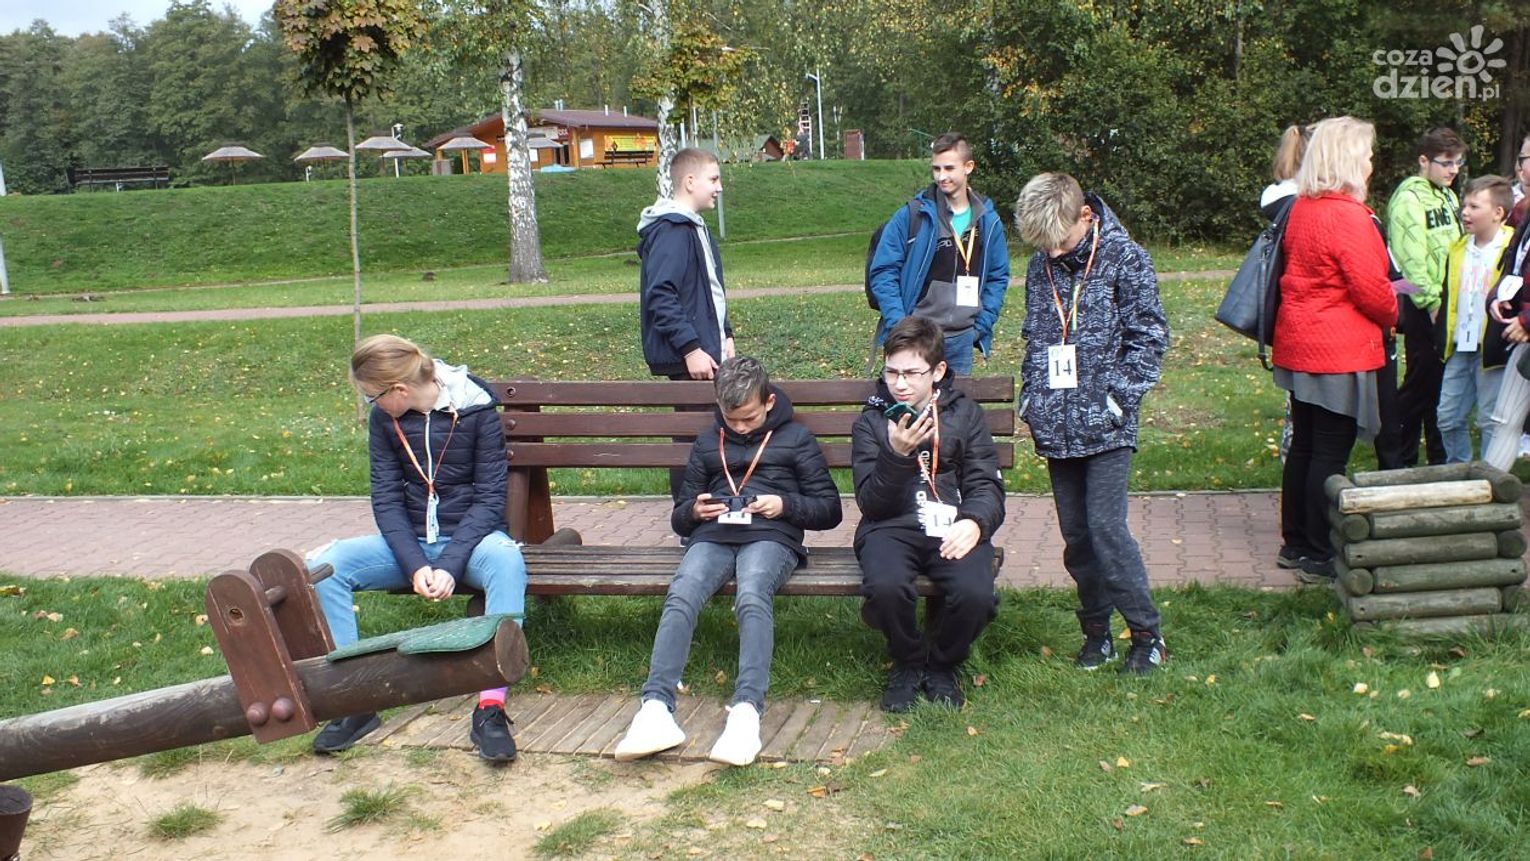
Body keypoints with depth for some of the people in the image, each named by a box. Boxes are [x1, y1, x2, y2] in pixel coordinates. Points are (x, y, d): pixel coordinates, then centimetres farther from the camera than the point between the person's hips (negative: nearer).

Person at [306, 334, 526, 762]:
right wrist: (415, 566, -17)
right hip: (410, 541, 4)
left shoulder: (476, 410, -11)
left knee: (507, 561, -39)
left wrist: (450, 566, -23)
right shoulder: (383, 419, 1)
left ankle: (490, 707, -39)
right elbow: (386, 499, -2)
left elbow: (489, 498, -12)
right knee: (324, 566, -21)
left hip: (471, 536, -4)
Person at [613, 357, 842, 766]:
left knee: (752, 597, -38)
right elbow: (678, 518, 30)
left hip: (770, 537, -3)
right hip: (713, 537, 3)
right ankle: (656, 708, -44)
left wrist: (785, 505, -5)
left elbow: (829, 509, 14)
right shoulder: (707, 445, 27)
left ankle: (746, 711, -49)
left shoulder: (795, 438, 18)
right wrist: (694, 511, 5)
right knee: (680, 596, -32)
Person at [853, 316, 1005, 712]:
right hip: (892, 527, 0)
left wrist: (974, 521, -20)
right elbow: (871, 503, -1)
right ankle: (908, 663, 0)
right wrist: (897, 454, -18)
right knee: (886, 586, -34)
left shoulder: (965, 414, 10)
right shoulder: (871, 422, 7)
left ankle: (942, 665, 4)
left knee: (975, 592, -31)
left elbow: (986, 485, 3)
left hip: (953, 527, 1)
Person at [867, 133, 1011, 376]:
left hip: (962, 340, 4)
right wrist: (898, 324, -14)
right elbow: (883, 272, -5)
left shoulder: (988, 221, 6)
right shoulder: (911, 216, -5)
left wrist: (982, 325, 2)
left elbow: (998, 277, 13)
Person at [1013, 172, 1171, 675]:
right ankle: (1096, 632, 23)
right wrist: (1030, 396, 8)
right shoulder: (1041, 267, 9)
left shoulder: (1124, 258, -5)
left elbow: (1150, 336, -6)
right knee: (1075, 535, 10)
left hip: (1105, 426, -5)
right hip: (1055, 427, 5)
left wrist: (1120, 397, -12)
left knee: (1106, 528, -9)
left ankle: (1147, 636, 5)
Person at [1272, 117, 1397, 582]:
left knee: (1304, 446, 16)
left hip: (1299, 347, 9)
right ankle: (1319, 558, 6)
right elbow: (1371, 290, -17)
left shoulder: (1302, 209, 9)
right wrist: (1391, 312, 5)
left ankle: (1294, 544, 25)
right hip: (1339, 352, -9)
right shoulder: (1347, 216, -18)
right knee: (1330, 455, -1)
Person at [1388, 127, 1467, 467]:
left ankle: (1439, 458, 24)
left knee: (1442, 385, 14)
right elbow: (1411, 259, -19)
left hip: (1446, 305, 8)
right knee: (1420, 384, -2)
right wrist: (1431, 301, -19)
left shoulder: (1446, 196, 16)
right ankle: (1401, 460, 8)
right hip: (1423, 309, -8)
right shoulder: (1409, 198, -12)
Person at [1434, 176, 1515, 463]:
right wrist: (1441, 337, 11)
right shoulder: (1458, 249, 11)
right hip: (1459, 349, 6)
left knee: (1492, 422, 1)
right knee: (1448, 418, 11)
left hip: (1492, 350, -6)